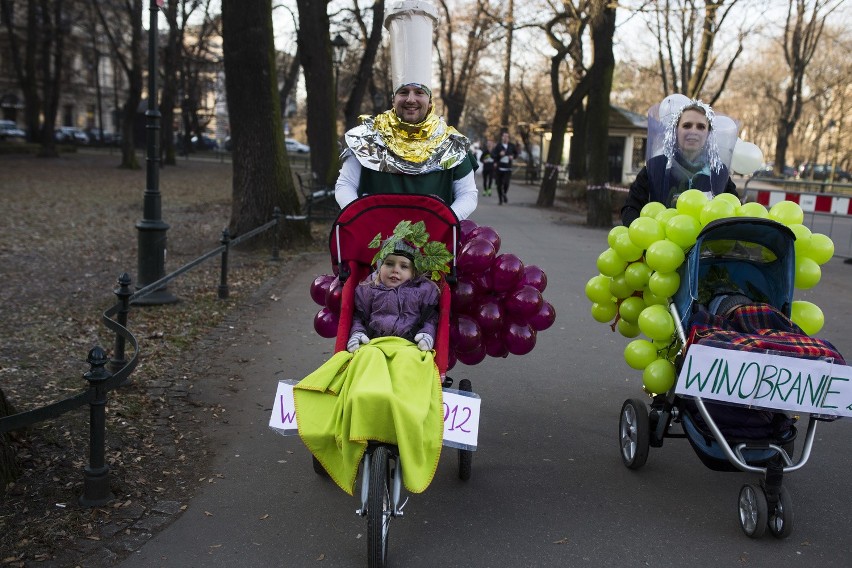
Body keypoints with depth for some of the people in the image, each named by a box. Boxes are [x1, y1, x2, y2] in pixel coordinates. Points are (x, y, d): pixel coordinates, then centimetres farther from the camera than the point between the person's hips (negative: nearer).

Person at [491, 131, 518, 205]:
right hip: (499, 168, -1)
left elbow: (516, 153, 20)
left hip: (508, 168, 1)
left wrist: (513, 156, 0)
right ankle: (501, 199, 16)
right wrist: (499, 154, -27)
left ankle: (504, 194, 16)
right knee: (499, 184, 3)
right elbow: (492, 155, -11)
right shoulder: (498, 146, -3)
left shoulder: (511, 146, 5)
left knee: (506, 183, -14)